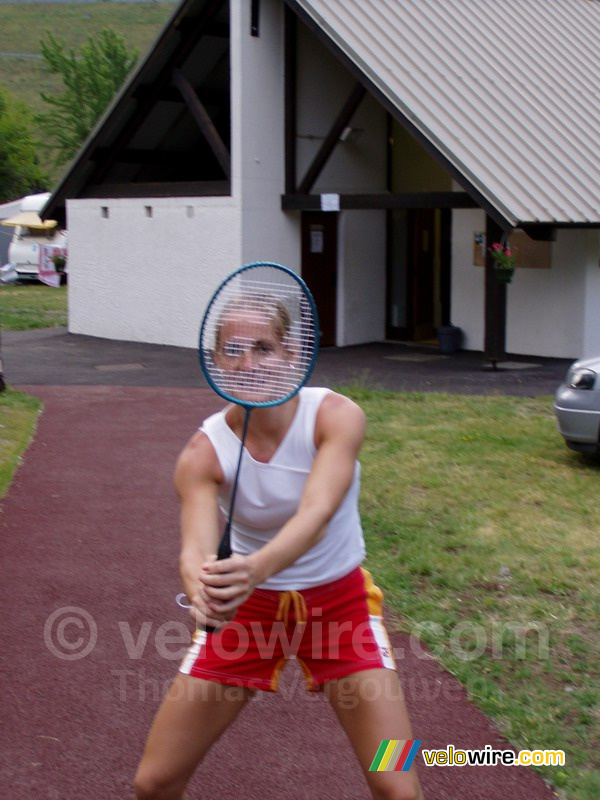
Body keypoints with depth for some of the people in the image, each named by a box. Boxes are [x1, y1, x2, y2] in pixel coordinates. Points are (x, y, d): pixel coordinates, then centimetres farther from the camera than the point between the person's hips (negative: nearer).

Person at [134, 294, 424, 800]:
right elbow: (197, 546, -32)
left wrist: (256, 568, -57)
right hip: (247, 606, 1)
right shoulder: (203, 453, -17)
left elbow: (316, 513, -37)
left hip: (339, 602, -1)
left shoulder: (336, 416, -21)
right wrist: (206, 589, -56)